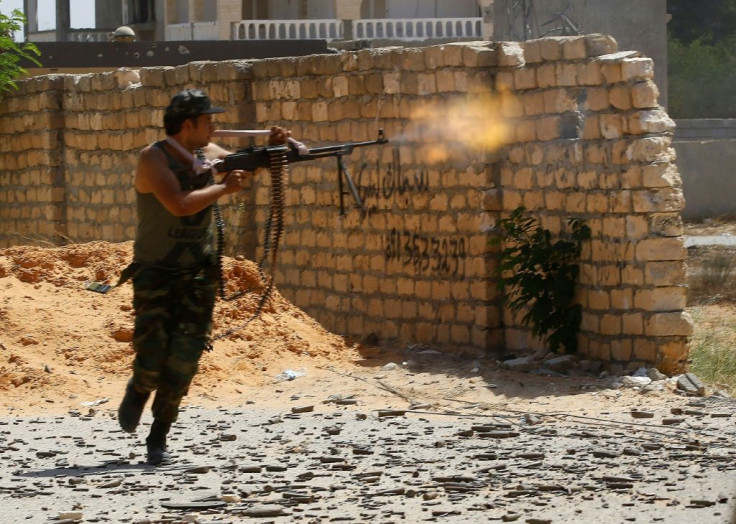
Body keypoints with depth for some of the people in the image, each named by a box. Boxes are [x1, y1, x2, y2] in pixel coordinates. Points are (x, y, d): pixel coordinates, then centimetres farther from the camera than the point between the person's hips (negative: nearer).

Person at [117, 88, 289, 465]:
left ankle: (158, 438, 5)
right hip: (155, 274, -5)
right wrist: (225, 188, -19)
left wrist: (271, 148, 1)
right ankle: (138, 390, 27)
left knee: (185, 357, -5)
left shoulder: (206, 152, 5)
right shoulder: (153, 158, -15)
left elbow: (242, 166, 21)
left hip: (198, 273, 5)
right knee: (152, 357, -10)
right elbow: (179, 204, -28)